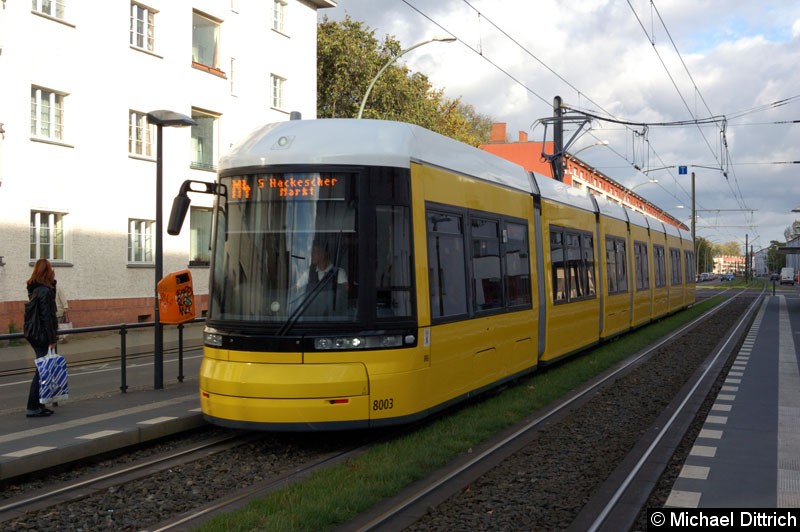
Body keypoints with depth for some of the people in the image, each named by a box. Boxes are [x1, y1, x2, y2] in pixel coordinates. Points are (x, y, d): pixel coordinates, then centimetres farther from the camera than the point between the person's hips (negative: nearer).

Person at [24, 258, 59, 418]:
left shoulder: (34, 289, 11)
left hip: (33, 333, 10)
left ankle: (38, 404, 19)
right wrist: (51, 339, -17)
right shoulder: (45, 291, -17)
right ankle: (33, 407, -1)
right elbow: (46, 316, -19)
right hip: (42, 336, -10)